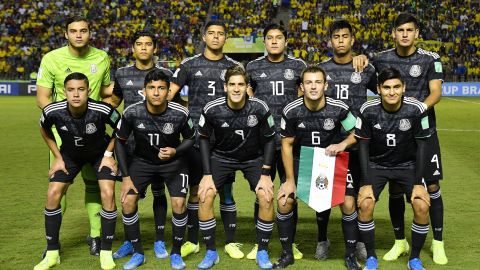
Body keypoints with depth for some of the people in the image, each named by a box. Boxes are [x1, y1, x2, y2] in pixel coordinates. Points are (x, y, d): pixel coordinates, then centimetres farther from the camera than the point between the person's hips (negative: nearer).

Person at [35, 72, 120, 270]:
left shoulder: (102, 110, -35)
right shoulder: (53, 111, -28)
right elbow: (44, 130, -2)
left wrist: (108, 154, -12)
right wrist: (57, 157, -2)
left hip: (100, 153, -2)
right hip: (70, 154, 2)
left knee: (108, 194, -18)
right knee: (53, 194, -9)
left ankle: (106, 252, 0)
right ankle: (52, 254, 7)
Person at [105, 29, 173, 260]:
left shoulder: (165, 74, 3)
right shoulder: (122, 74, 7)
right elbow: (114, 101, 20)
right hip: (131, 141, 2)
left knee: (158, 191, 5)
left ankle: (159, 241, 17)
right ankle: (129, 242, 19)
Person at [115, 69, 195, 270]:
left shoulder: (180, 114, -24)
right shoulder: (132, 113, -22)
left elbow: (190, 138, -5)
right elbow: (120, 142, -7)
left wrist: (175, 151, -26)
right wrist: (126, 176, -9)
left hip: (173, 162, -1)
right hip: (142, 161, 1)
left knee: (178, 204, -16)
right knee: (127, 201, -12)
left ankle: (175, 253, 7)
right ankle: (137, 253, 7)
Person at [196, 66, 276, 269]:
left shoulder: (259, 108, -21)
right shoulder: (212, 109, -20)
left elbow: (269, 140, -7)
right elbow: (204, 139, -5)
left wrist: (265, 174, -12)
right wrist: (207, 174, -10)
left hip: (254, 158, 0)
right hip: (222, 156, 1)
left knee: (266, 196, -20)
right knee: (205, 195, -17)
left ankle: (262, 252, 1)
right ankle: (211, 252, 1)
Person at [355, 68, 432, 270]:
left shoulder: (416, 109, -19)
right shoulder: (368, 110, -19)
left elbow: (421, 146, -9)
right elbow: (363, 146, -10)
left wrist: (418, 183, -13)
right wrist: (366, 183, -15)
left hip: (407, 165, 0)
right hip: (376, 165, 0)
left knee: (422, 206, -17)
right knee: (365, 204, -19)